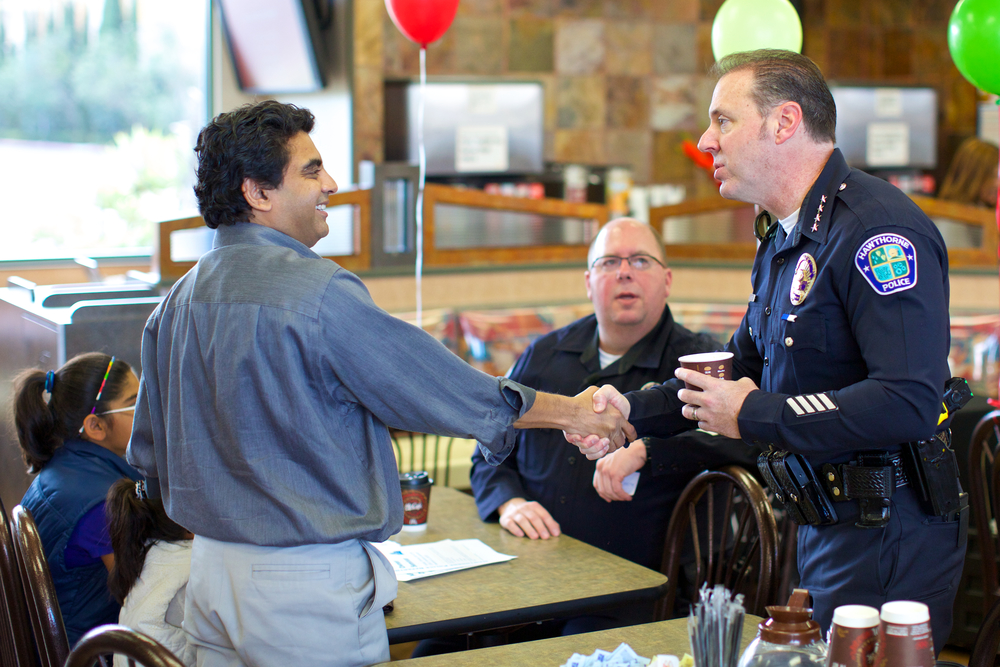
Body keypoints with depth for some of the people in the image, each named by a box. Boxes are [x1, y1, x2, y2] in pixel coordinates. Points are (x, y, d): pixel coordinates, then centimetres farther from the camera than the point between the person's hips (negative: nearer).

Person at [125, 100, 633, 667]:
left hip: (211, 573, 8)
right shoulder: (318, 292, -19)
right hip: (307, 579, -8)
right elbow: (445, 387, -13)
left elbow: (150, 456, 12)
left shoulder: (178, 301, 5)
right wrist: (572, 413, 0)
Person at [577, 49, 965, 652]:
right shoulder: (784, 243, 14)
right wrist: (634, 411, 10)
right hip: (824, 532, 10)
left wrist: (754, 418, -22)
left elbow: (909, 405, -30)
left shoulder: (878, 229, -20)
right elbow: (742, 370, 25)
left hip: (887, 542, -10)